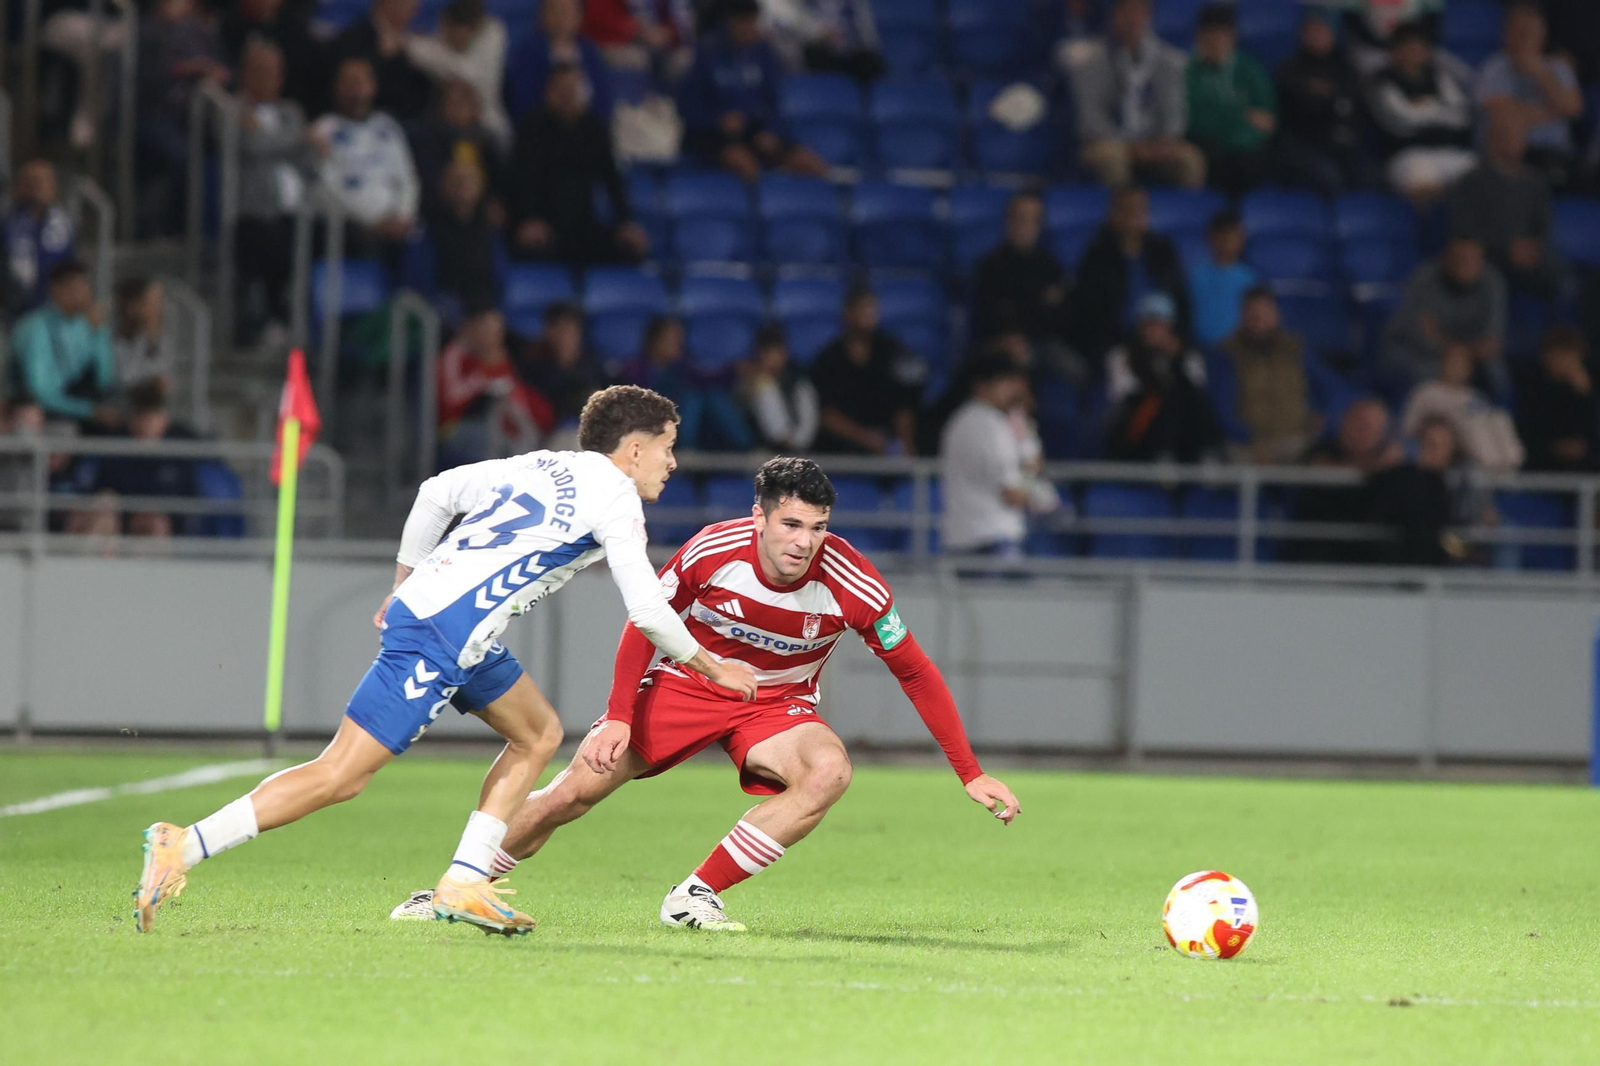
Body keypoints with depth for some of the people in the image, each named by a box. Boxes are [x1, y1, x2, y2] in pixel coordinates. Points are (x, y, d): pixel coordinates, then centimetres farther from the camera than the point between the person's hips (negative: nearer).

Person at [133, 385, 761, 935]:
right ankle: (184, 847, -16)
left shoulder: (540, 467, 20)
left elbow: (436, 492, 24)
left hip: (420, 603, 9)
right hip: (441, 637, -9)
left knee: (539, 734, 19)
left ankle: (465, 881, 12)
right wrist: (711, 667, 11)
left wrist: (404, 583, 32)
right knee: (341, 776, -11)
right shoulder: (614, 495, -3)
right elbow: (645, 608, -4)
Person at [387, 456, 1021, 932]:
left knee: (829, 772, -32)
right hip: (684, 683, 0)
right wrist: (618, 716, -14)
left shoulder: (852, 585, -25)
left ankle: (695, 897, -22)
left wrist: (970, 774, -11)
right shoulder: (712, 551, -24)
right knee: (573, 792, -10)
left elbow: (915, 673, -12)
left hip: (777, 704, 0)